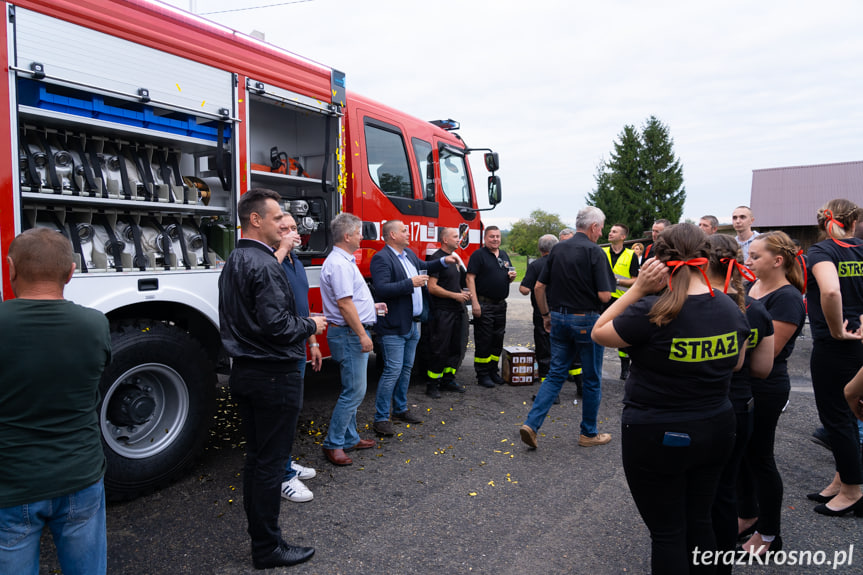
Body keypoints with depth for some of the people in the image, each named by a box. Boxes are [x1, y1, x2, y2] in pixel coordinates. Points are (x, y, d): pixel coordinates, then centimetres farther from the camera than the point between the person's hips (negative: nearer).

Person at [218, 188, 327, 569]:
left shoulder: (233, 262, 11)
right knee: (270, 462, 2)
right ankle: (267, 549, 16)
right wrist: (311, 325, -8)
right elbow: (276, 325, -25)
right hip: (273, 376, -10)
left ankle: (258, 533, 34)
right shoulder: (264, 264, -19)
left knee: (256, 456, 19)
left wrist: (303, 324, 15)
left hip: (243, 373, 10)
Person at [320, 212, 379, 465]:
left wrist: (371, 307, 28)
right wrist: (362, 335, -22)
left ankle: (349, 438, 28)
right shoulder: (339, 264, -18)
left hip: (353, 334, 11)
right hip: (349, 334, -11)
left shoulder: (344, 261, 15)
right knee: (354, 391, -6)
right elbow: (344, 304, -23)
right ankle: (333, 444, 4)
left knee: (352, 389, 17)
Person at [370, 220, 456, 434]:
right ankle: (381, 418, 4)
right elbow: (381, 289, -27)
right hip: (394, 327, -9)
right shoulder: (381, 259, -15)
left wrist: (443, 261, 20)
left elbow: (424, 267, 34)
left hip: (412, 324, 9)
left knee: (406, 369, 17)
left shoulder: (409, 254, 14)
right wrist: (410, 283, -25)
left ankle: (400, 409, 31)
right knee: (393, 371, -7)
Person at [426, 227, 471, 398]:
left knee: (456, 348, 13)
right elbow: (432, 287, -18)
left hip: (456, 311, 9)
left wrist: (464, 293, 7)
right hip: (442, 312, -8)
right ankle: (433, 384, 8)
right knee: (439, 350, -3)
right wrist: (455, 295, -16)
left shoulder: (456, 258, 16)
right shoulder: (437, 258, -11)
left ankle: (448, 379, 24)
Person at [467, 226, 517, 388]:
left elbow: (508, 279, 24)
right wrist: (474, 302, -21)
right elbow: (470, 278, -13)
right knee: (483, 341, -2)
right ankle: (482, 375, 7)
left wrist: (512, 276, -1)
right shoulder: (478, 255, -6)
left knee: (498, 339, 12)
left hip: (501, 305, 7)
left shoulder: (504, 255, 16)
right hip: (484, 305, -7)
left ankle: (493, 371, 24)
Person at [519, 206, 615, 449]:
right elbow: (604, 295, -16)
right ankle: (589, 433, 22)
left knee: (555, 374, 12)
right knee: (591, 379, 10)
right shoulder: (594, 251, -12)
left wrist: (546, 315, 16)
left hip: (559, 318, 5)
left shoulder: (557, 249, 5)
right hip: (586, 321, -5)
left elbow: (539, 287, 6)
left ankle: (531, 424, 2)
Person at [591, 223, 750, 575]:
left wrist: (638, 288, -14)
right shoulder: (732, 309, -2)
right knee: (699, 523, 23)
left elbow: (599, 333, -8)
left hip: (657, 437, -6)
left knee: (667, 532, 10)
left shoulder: (652, 312, -24)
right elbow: (736, 364, 14)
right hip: (715, 432, 7)